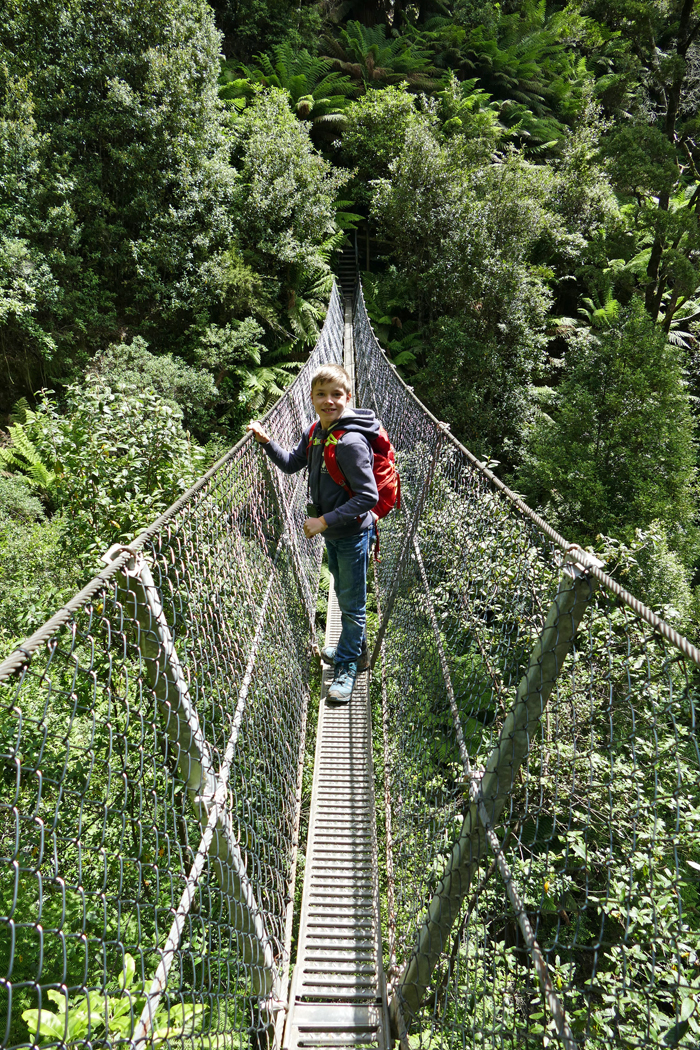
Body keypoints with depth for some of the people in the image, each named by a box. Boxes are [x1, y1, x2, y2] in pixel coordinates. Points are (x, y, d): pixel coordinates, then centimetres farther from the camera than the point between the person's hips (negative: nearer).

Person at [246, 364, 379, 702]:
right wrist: (266, 441, 2)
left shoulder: (350, 442, -26)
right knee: (344, 596, 23)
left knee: (352, 603, 6)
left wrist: (325, 521, -25)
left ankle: (347, 666, 22)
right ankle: (356, 650, 43)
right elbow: (291, 464, 16)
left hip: (353, 534, -9)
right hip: (332, 534, 9)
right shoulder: (315, 432, 1)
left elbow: (368, 496, -27)